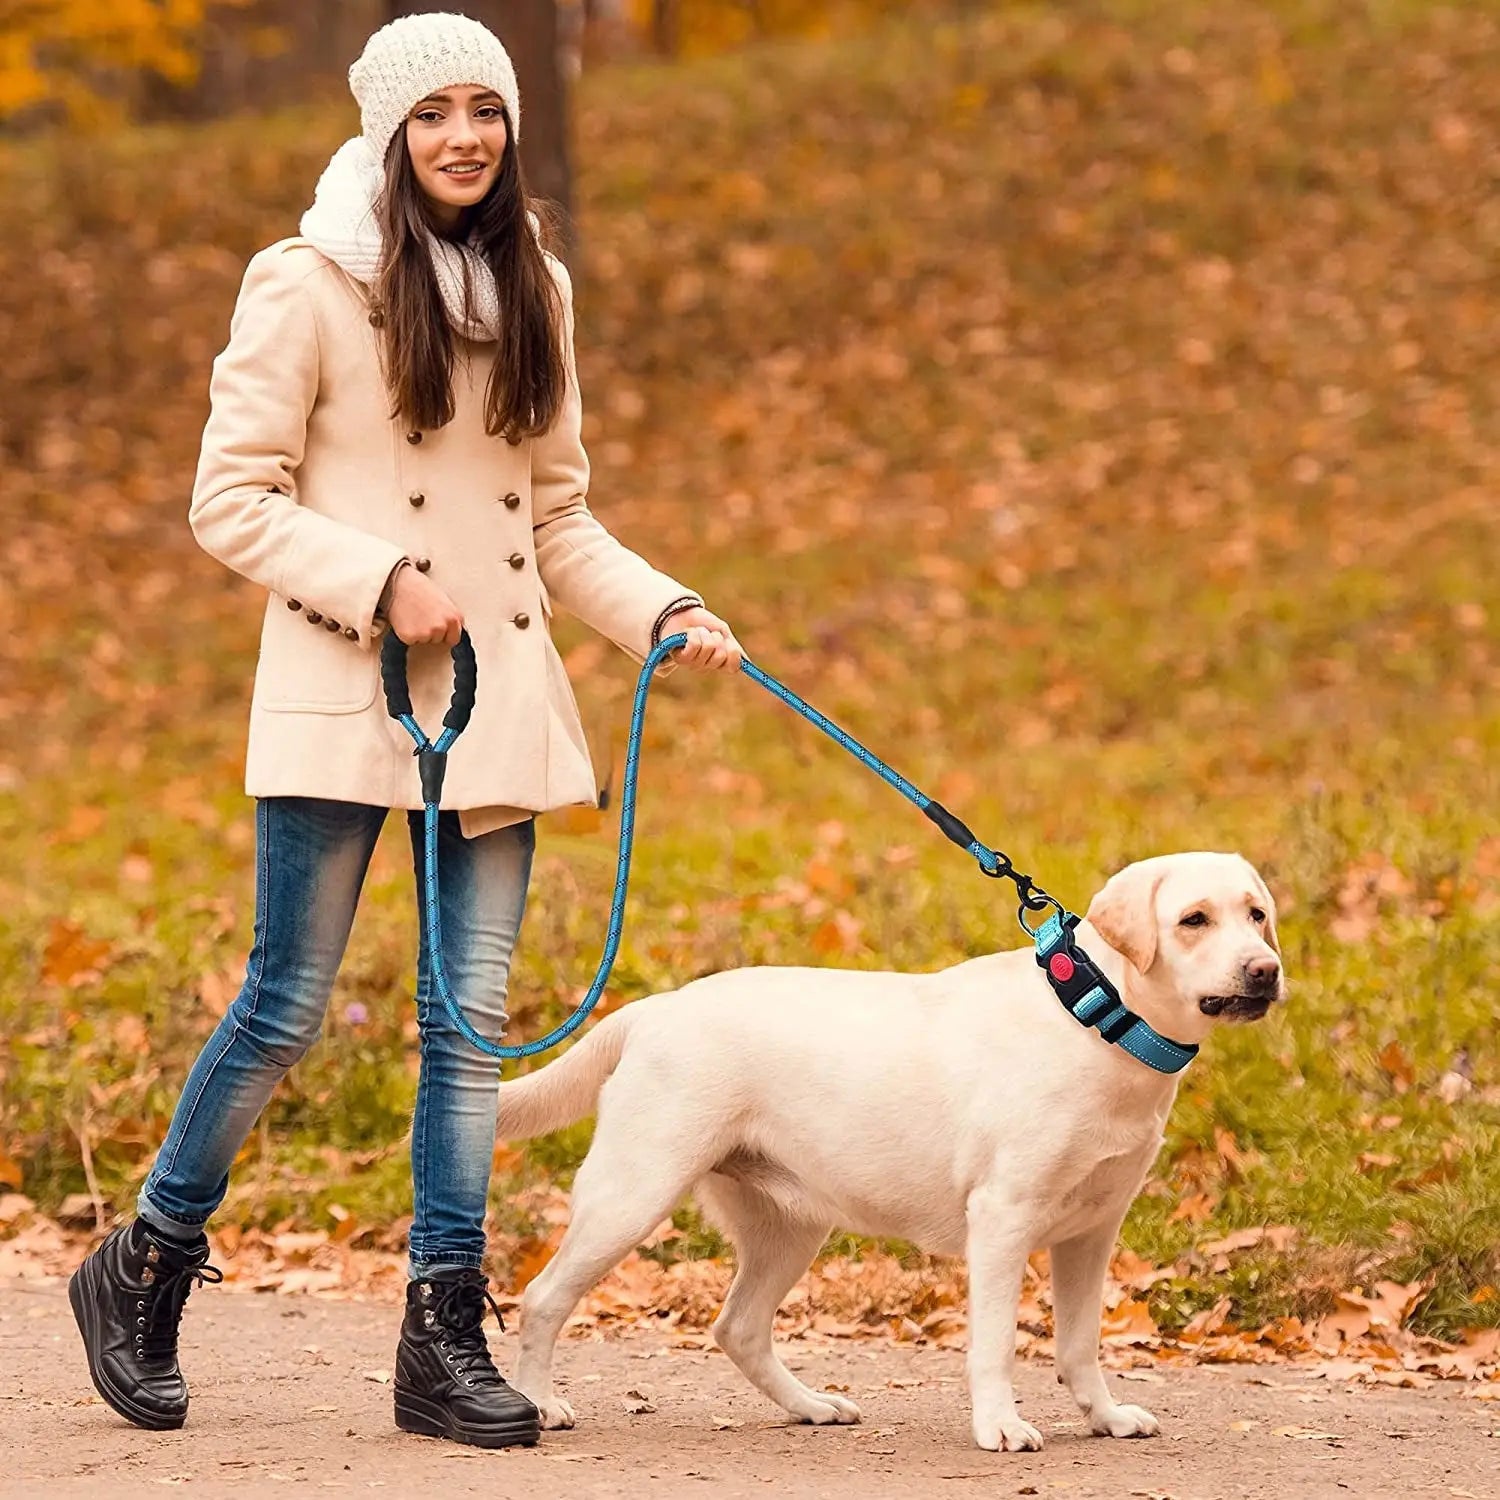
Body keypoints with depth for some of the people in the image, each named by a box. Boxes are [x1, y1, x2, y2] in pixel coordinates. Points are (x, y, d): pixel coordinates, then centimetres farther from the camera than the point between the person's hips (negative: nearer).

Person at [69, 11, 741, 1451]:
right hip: (340, 698, -5)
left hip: (496, 700, 5)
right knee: (287, 1006, -2)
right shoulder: (307, 288, -5)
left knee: (469, 1021, 3)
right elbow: (229, 502, -6)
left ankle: (445, 1335, 8)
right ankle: (145, 1266, 17)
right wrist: (379, 581, -17)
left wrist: (665, 614, 3)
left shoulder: (531, 293, 12)